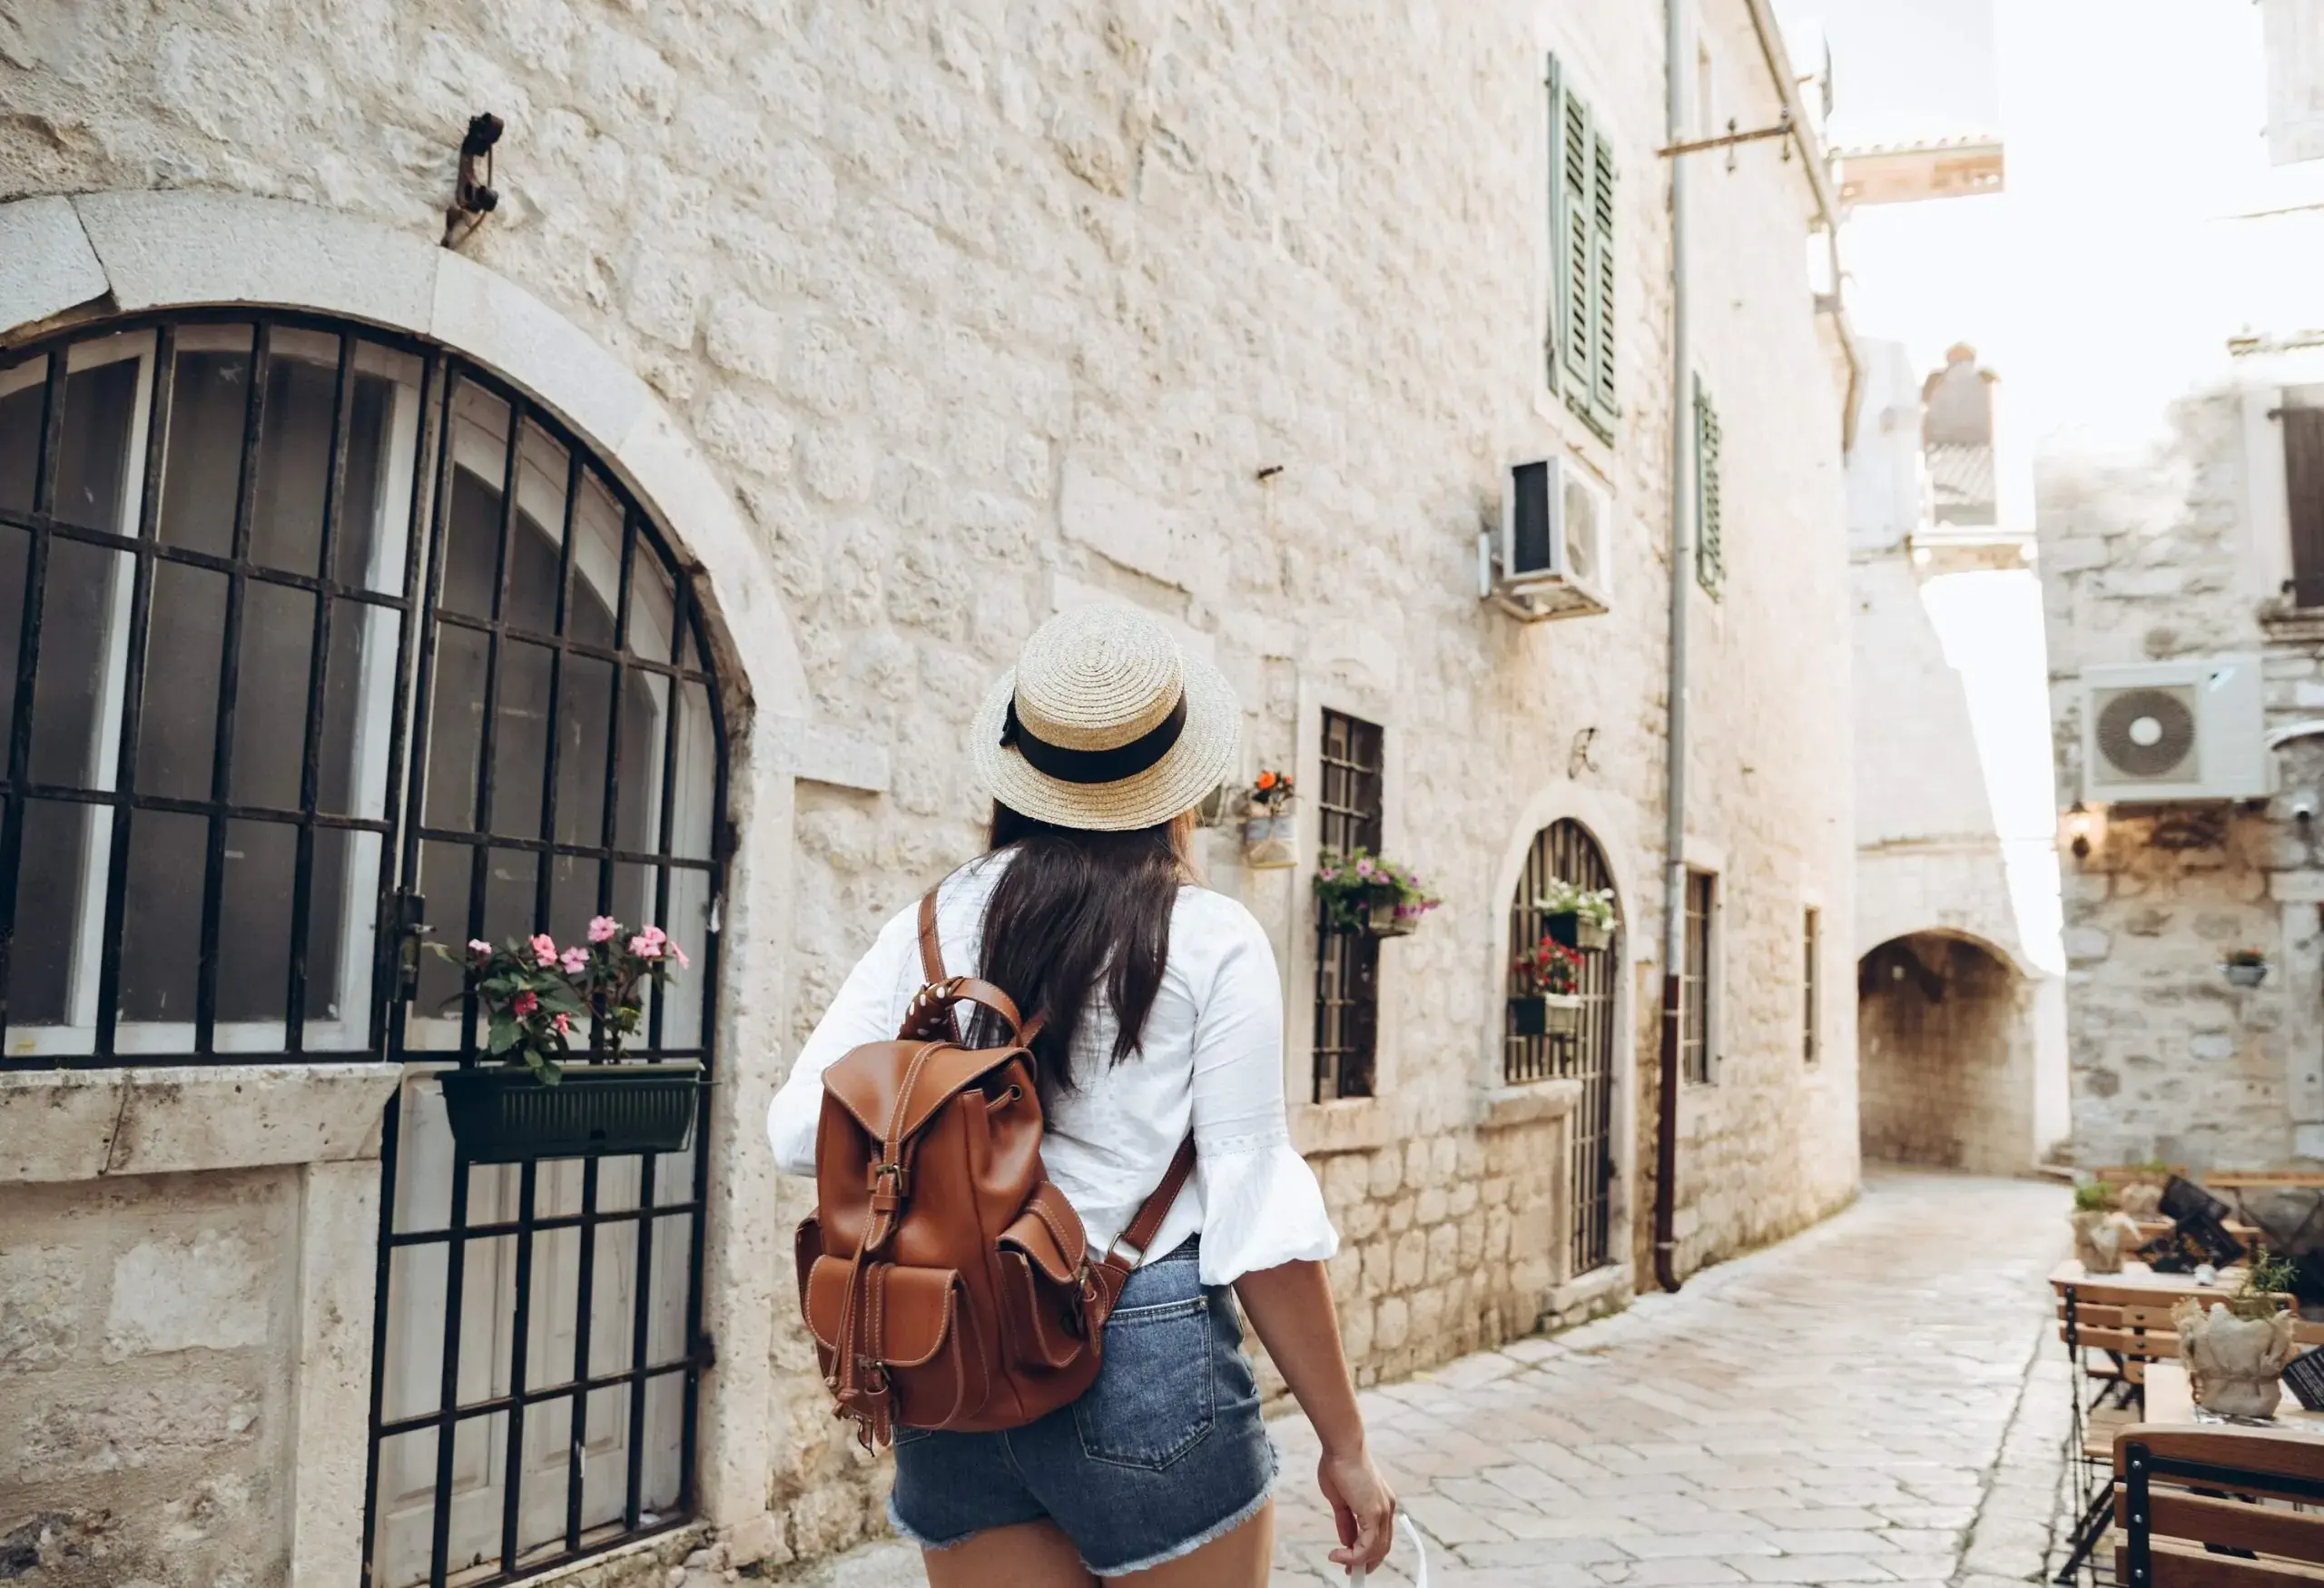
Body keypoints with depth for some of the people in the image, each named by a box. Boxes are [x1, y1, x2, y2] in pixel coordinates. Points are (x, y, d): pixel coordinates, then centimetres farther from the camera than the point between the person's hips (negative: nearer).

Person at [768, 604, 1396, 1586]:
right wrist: (1344, 1444, -2)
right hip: (1148, 1357, -3)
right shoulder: (1210, 942, -8)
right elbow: (1258, 1214, -10)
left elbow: (799, 1131, 2)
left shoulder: (931, 925, 2)